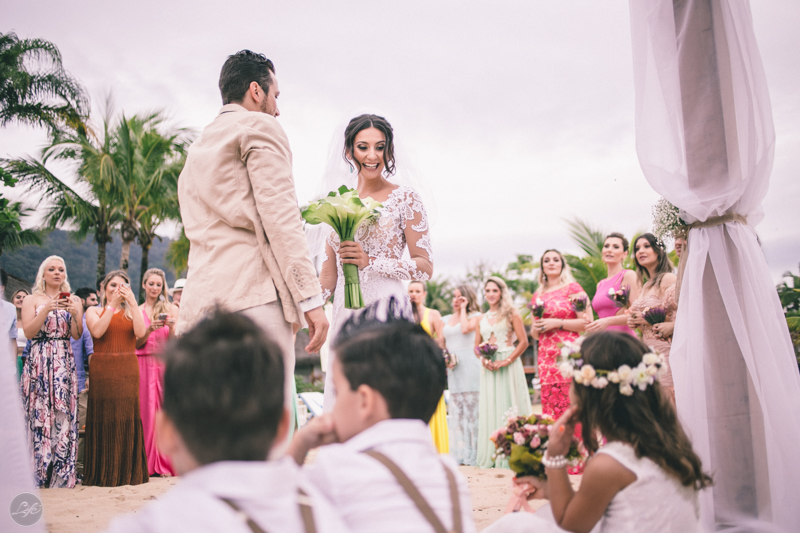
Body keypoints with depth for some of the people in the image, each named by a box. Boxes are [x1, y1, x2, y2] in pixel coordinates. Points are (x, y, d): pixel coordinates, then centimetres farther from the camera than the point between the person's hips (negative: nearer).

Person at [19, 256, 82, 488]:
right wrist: (47, 309, -15)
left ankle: (62, 475, 3)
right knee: (39, 414, -4)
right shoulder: (32, 300, 8)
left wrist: (75, 313, -13)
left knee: (63, 415, -2)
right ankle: (37, 473, 5)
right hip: (38, 363, -1)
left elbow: (77, 335, 2)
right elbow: (28, 332, -5)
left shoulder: (73, 300, 12)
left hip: (64, 363, 1)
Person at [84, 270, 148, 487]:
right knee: (104, 418, -2)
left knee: (127, 418, 0)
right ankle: (103, 473, 7)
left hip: (127, 371, 2)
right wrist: (112, 305, -10)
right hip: (102, 370, -1)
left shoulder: (131, 312, 14)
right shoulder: (94, 311, 10)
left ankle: (128, 472, 9)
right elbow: (97, 331, -11)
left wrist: (132, 302, -8)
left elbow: (140, 332, -6)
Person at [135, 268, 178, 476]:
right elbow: (136, 344, 3)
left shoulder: (171, 309, 7)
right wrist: (149, 330, -13)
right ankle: (148, 464, 4)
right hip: (144, 365, 1)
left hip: (165, 364, -1)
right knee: (146, 410, -2)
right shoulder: (136, 312, 10)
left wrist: (171, 327, -18)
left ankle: (166, 463, 2)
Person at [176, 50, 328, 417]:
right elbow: (279, 216, -9)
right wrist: (310, 298, -12)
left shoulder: (196, 149, 28)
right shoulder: (259, 126, 3)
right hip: (253, 292, -8)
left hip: (200, 298, 9)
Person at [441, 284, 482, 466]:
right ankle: (458, 454, 8)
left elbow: (466, 329, -15)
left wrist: (463, 309, -2)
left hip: (469, 366, -5)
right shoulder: (446, 319, 20)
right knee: (456, 410, 4)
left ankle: (473, 454, -3)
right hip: (452, 368, 5)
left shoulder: (475, 316, 5)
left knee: (471, 407, -6)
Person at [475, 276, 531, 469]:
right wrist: (483, 359, -5)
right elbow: (476, 346, 17)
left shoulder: (511, 313, 0)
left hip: (508, 366, -4)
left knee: (508, 406, -4)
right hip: (488, 367, 5)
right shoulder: (482, 318, 14)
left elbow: (524, 342, -7)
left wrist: (506, 361, -15)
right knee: (489, 409, 5)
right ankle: (490, 457, 11)